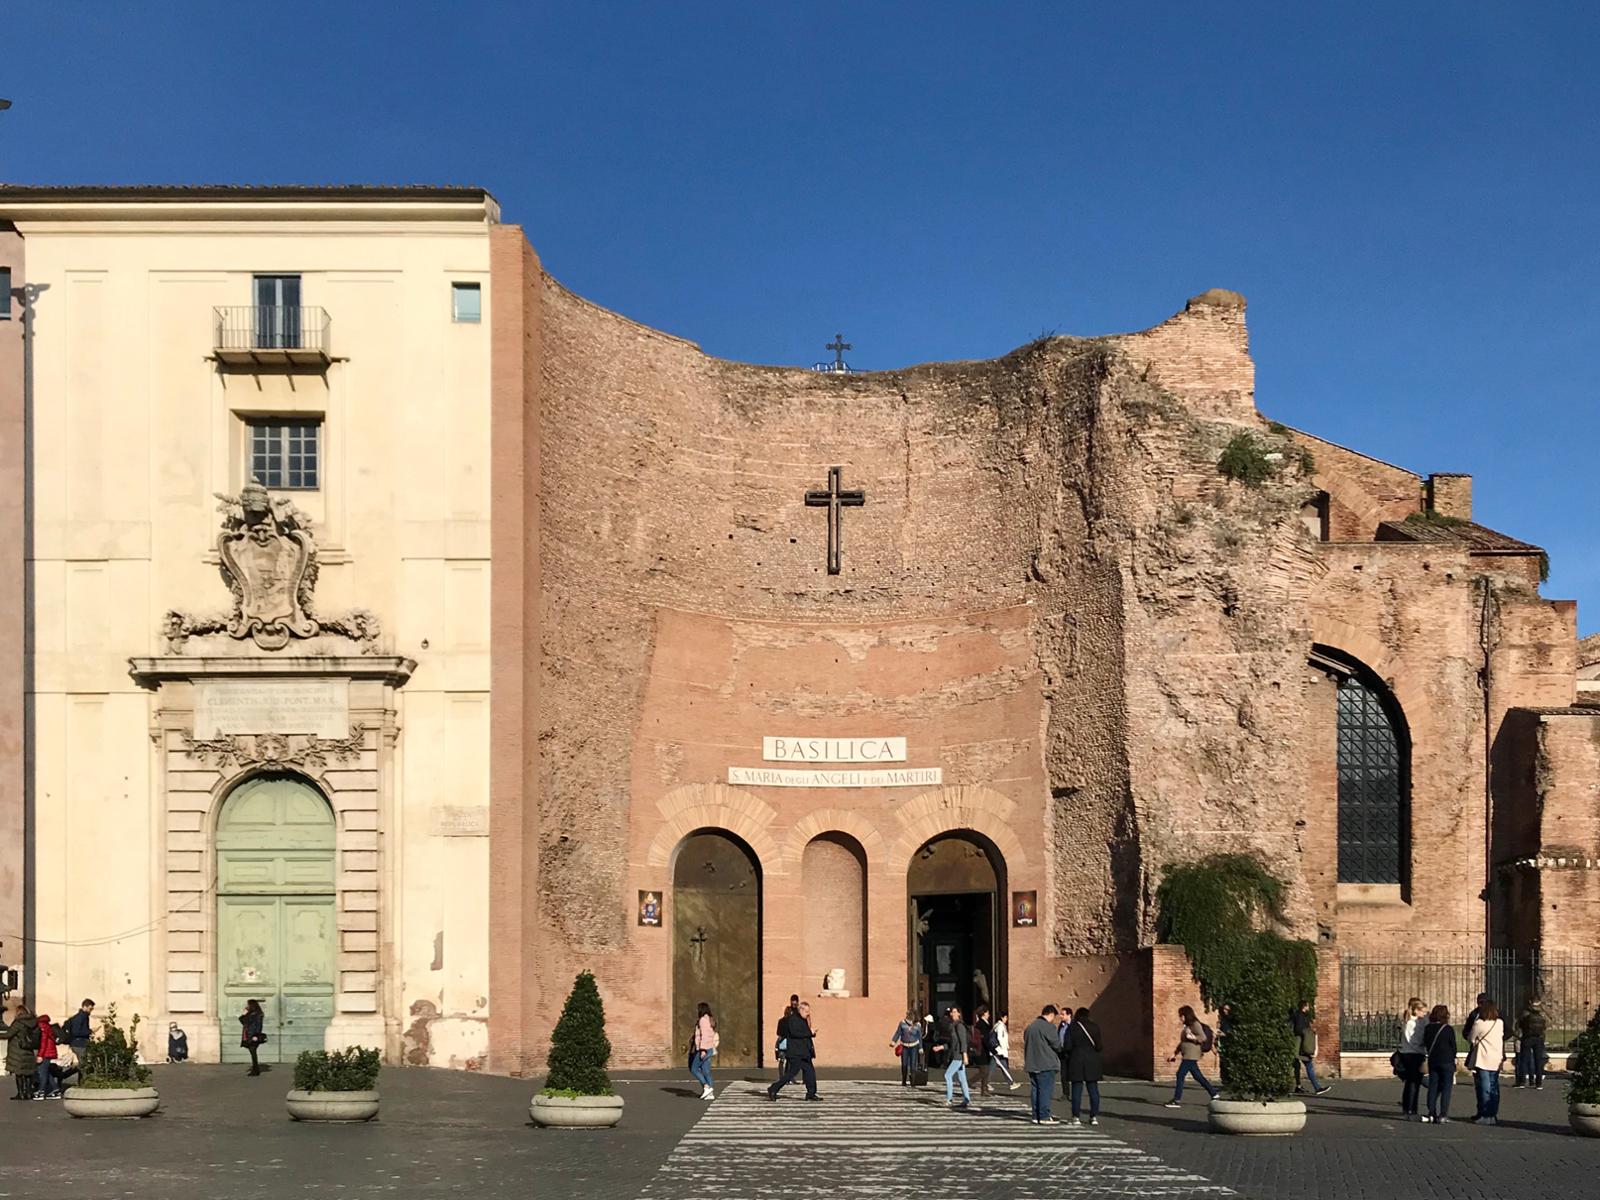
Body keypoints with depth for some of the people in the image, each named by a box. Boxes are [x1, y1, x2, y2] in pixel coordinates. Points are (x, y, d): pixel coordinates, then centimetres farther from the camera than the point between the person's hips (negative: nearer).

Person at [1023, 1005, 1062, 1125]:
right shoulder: (1049, 1027, -12)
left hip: (1031, 1064, 8)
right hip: (1046, 1065, -8)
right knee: (1045, 1090, -5)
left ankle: (1036, 1116, 13)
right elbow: (1055, 1044, -10)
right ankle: (1044, 1117, -7)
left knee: (1035, 1089, 11)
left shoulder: (1030, 1026, 14)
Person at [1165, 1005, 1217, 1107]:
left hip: (1191, 1056, -10)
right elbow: (1182, 1042, 26)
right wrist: (1174, 1053, 23)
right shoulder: (1187, 1026, 19)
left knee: (1180, 1075, -11)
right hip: (1187, 1055, 10)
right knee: (1198, 1076, 13)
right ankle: (1214, 1094, 19)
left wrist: (1192, 1037, -22)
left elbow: (1203, 1037, -16)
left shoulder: (1195, 1025, -9)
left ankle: (1177, 1100, -10)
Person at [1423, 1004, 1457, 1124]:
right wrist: (1453, 1059, 11)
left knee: (1433, 1087, 9)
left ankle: (1431, 1114, 7)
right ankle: (1443, 1115, -5)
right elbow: (1453, 1047, -3)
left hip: (1432, 1061, 4)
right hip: (1447, 1062, -4)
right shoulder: (1448, 1029, -9)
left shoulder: (1428, 1029, 4)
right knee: (1446, 1088, 0)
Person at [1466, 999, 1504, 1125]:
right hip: (1496, 1060, 5)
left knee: (1484, 1088, -2)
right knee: (1494, 1088, 10)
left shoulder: (1479, 1024, -12)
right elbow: (1503, 1037, 13)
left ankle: (1485, 1115, -3)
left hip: (1482, 1060, -5)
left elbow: (1471, 1039, -1)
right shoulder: (1500, 1023, 2)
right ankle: (1494, 1114, 12)